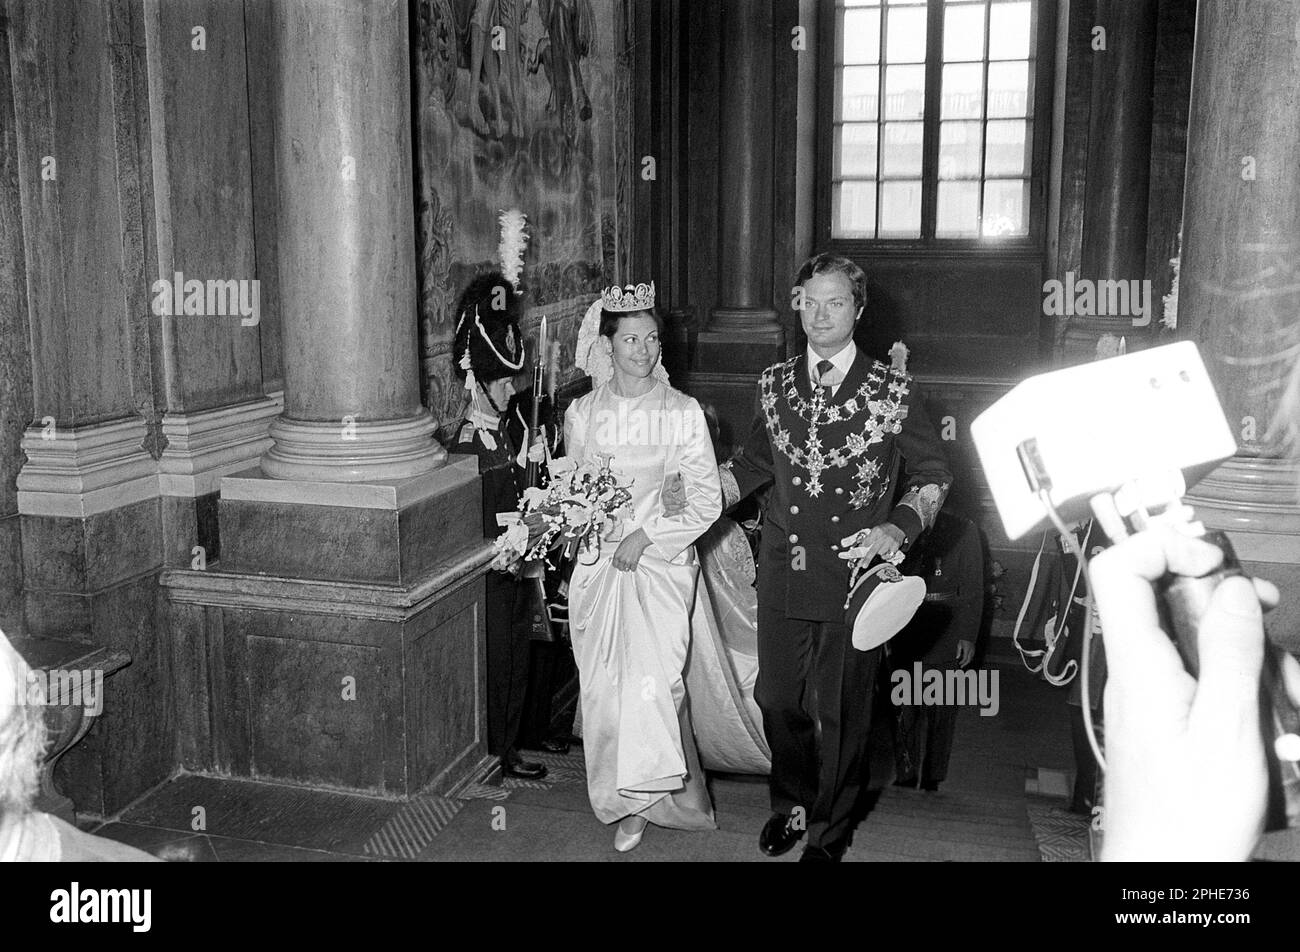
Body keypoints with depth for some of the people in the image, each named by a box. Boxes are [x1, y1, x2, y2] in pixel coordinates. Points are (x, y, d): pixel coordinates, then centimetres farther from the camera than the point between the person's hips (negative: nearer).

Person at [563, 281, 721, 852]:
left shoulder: (683, 412, -2)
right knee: (603, 685, 4)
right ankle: (628, 802, 19)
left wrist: (647, 535, -12)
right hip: (597, 564, 3)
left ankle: (646, 797, 7)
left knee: (650, 676, -12)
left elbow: (707, 500, -3)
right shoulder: (582, 414, 6)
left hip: (660, 564, -3)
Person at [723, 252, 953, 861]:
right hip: (783, 574, 3)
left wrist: (897, 528, -15)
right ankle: (791, 805, 40)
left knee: (839, 712, 7)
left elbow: (932, 476, 2)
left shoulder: (892, 390, -4)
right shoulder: (775, 384, 7)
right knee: (777, 699, 13)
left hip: (854, 576, -3)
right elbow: (752, 466, 19)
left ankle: (828, 832, 30)